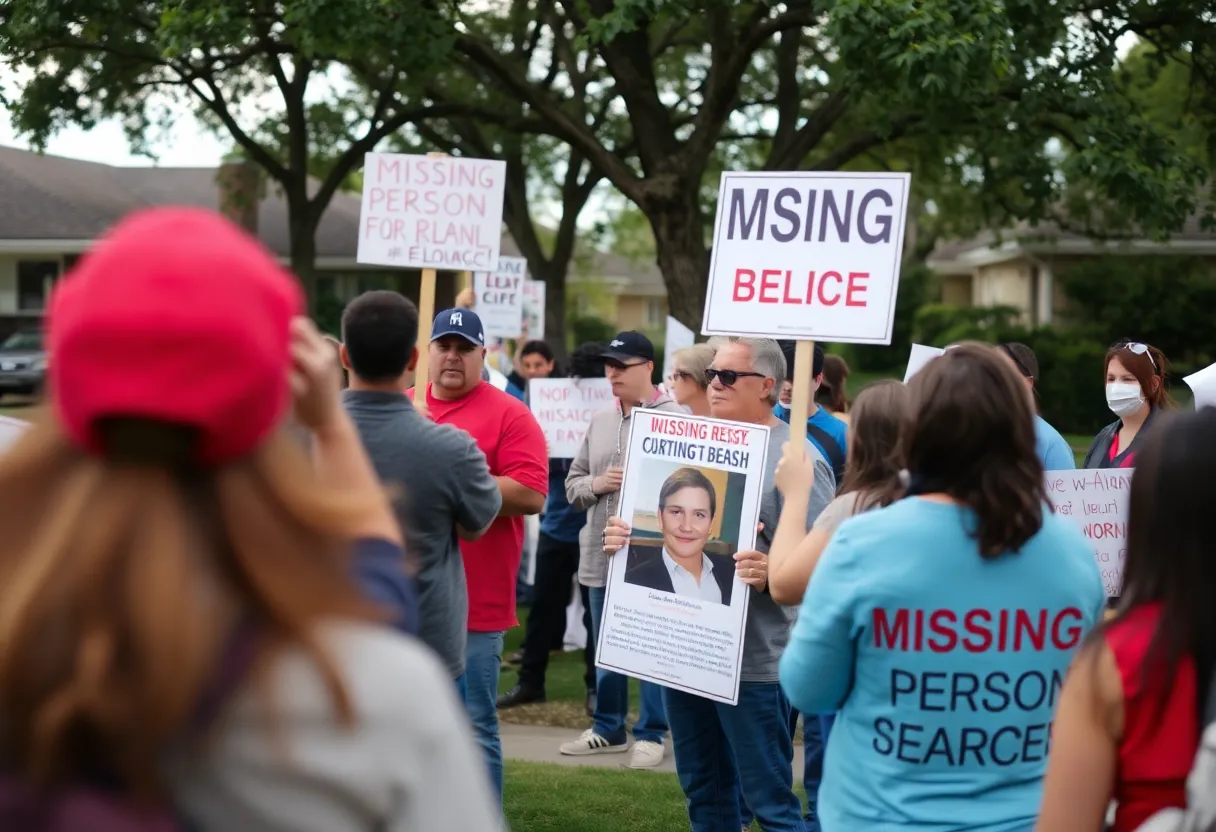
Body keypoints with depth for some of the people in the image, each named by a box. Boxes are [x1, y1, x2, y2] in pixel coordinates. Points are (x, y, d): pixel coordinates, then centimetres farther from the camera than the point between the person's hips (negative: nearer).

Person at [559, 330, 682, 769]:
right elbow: (572, 485, 13)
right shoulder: (599, 421, 11)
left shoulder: (676, 419, -8)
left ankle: (651, 733, 13)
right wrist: (596, 485, -6)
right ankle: (607, 728, 27)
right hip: (601, 553, 6)